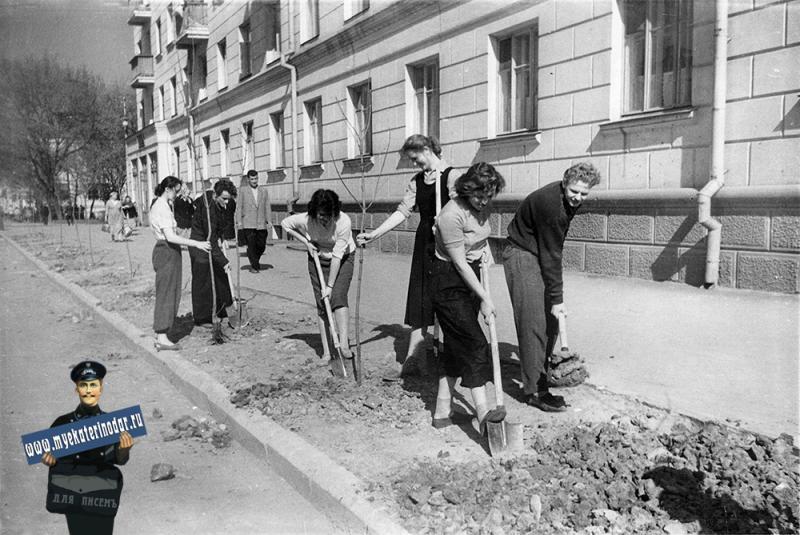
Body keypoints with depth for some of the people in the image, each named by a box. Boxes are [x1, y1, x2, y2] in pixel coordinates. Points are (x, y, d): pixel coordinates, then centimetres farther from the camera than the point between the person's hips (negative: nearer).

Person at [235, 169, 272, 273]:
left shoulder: (264, 190, 12)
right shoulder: (242, 190, 5)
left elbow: (267, 207, 10)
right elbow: (239, 207, 4)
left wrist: (268, 221, 4)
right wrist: (239, 221, -3)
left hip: (261, 224, 2)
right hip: (248, 224, -2)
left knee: (261, 246, 4)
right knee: (251, 245, -6)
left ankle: (255, 261, 29)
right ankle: (254, 266, 5)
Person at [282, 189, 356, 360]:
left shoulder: (344, 222, -31)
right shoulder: (306, 220, -23)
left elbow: (337, 256, -30)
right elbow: (285, 223, -2)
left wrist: (330, 285, -27)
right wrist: (305, 242, -11)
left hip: (343, 260, -2)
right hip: (318, 259, 2)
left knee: (339, 298, -21)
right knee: (322, 304, -3)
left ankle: (344, 344, -20)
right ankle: (327, 351, 2)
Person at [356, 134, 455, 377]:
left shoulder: (450, 176, -9)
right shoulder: (416, 181, 11)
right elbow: (403, 211, 10)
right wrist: (373, 234, 4)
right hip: (424, 245, 6)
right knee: (420, 302, 8)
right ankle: (409, 361, 13)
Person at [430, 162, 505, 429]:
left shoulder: (481, 207, 2)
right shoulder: (452, 215, -23)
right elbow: (460, 263, -21)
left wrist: (485, 249, 4)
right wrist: (484, 297, -18)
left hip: (471, 277, 8)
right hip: (449, 282, -8)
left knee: (457, 347, 11)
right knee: (474, 345, -9)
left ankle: (442, 411, 20)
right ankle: (484, 416, -5)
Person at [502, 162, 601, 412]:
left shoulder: (568, 199, 0)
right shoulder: (549, 203, -28)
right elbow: (551, 255, -26)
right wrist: (556, 298, -23)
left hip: (540, 255, 9)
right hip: (522, 255, -9)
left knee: (550, 321, 9)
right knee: (534, 324, -12)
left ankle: (540, 376, 22)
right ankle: (535, 391, -7)